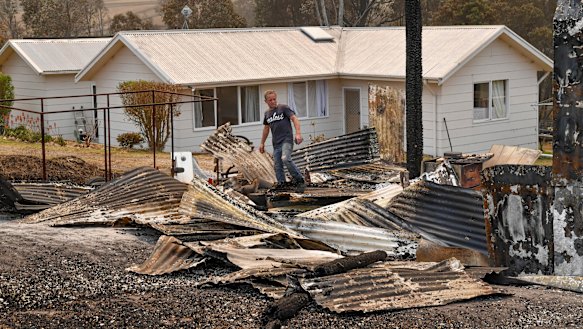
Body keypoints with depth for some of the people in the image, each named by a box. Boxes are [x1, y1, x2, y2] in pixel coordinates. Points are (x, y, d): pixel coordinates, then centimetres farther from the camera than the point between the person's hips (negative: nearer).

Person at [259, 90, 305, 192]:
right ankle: (281, 185, 8)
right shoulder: (267, 113, 16)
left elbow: (294, 119, -9)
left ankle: (300, 181, -20)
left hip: (286, 140, -7)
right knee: (278, 166, 2)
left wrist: (298, 133, -22)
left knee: (286, 159, -27)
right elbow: (266, 128, 29)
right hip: (276, 143, 7)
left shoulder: (283, 108, -1)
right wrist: (262, 143, 31)